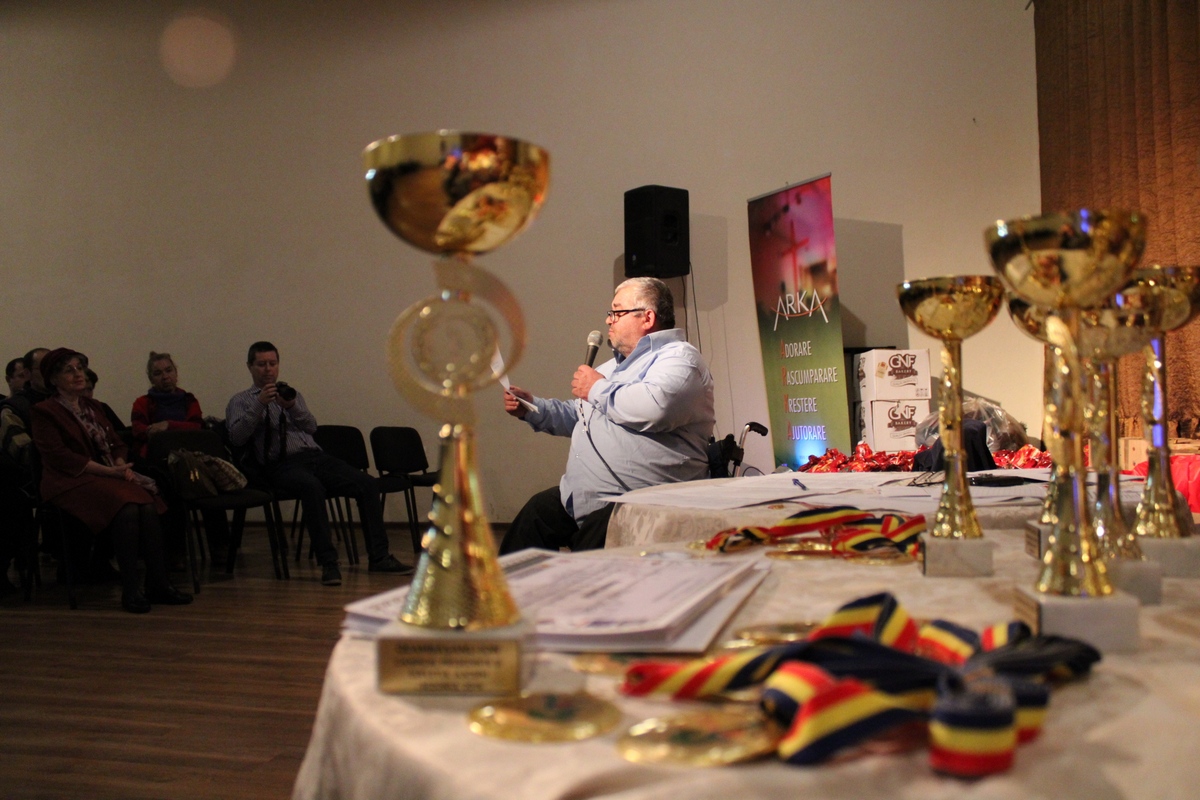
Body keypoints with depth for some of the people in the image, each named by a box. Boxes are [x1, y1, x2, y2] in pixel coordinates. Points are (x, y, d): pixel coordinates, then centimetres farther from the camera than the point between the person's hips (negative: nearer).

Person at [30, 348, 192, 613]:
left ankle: (158, 584, -27)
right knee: (127, 508, -34)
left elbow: (117, 444, 21)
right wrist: (107, 470, -17)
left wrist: (121, 465, -3)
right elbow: (59, 456, -10)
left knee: (147, 505, -26)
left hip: (108, 476, 6)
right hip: (71, 482, -6)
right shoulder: (45, 412, 2)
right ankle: (129, 590, -30)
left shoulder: (92, 407, 22)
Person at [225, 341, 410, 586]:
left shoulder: (291, 394, 28)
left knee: (367, 483, -18)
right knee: (312, 487, -39)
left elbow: (312, 426, 12)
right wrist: (259, 405, -12)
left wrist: (292, 406, -7)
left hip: (315, 456, 5)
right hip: (281, 464, -5)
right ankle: (328, 562, -35)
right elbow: (236, 437, -3)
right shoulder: (241, 401, 16)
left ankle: (379, 557, -17)